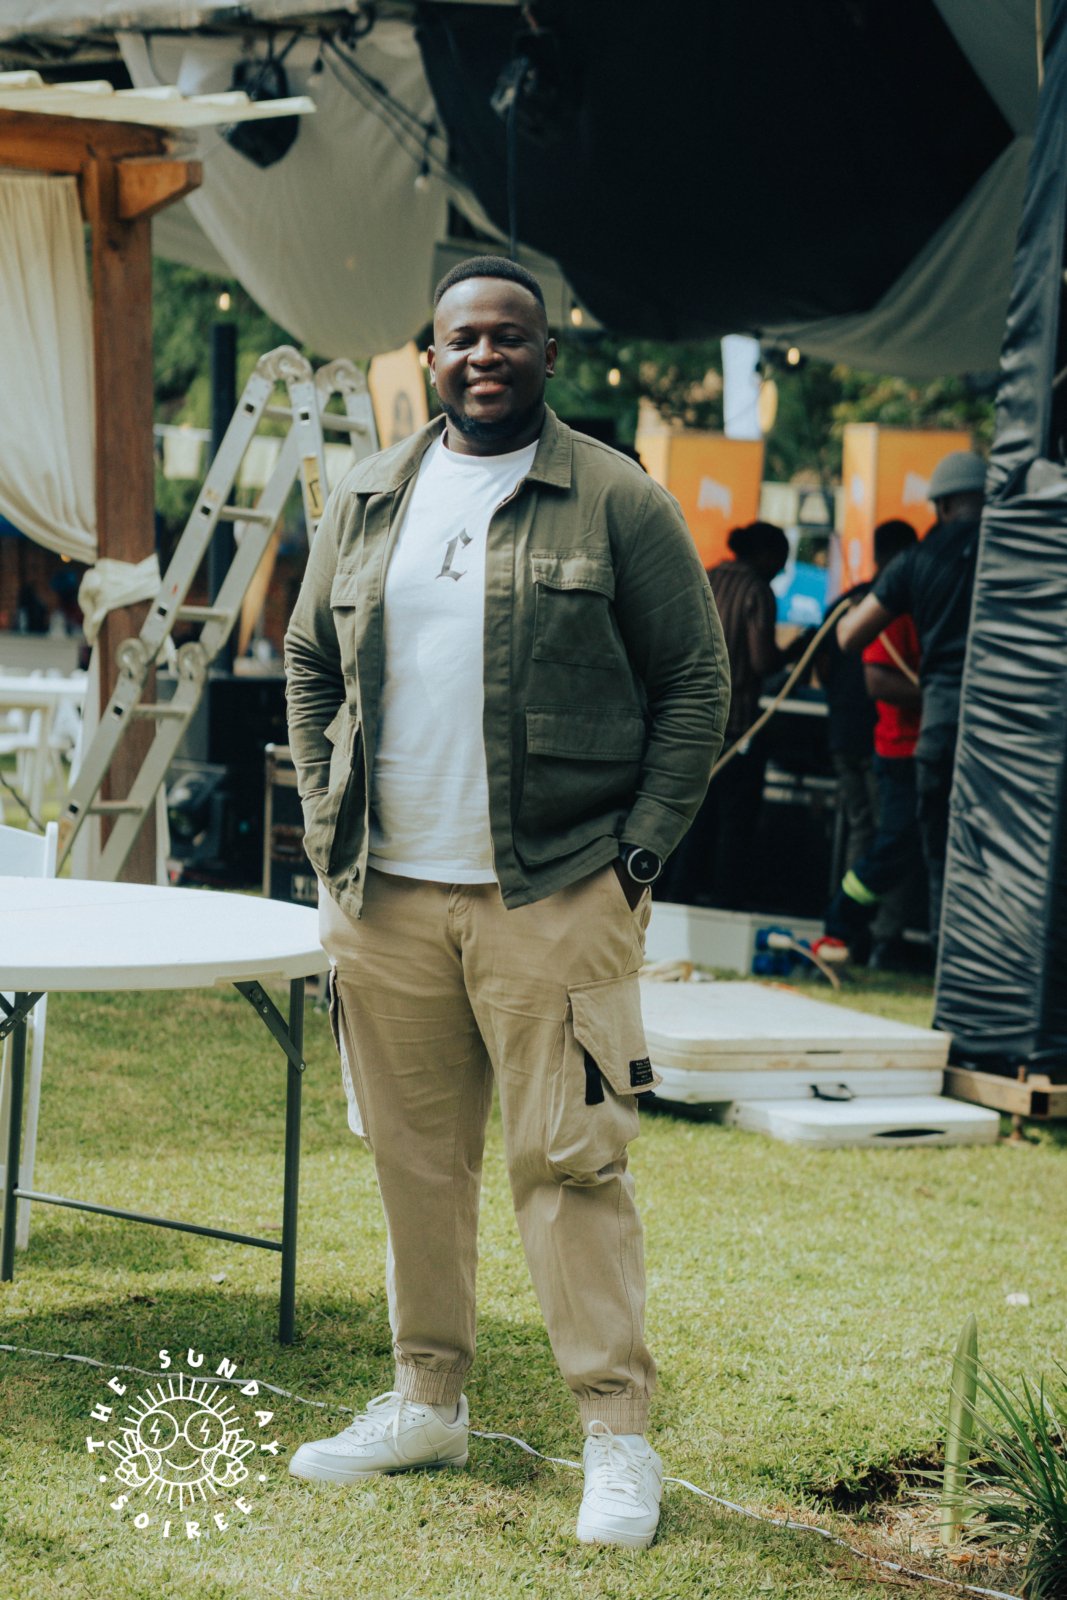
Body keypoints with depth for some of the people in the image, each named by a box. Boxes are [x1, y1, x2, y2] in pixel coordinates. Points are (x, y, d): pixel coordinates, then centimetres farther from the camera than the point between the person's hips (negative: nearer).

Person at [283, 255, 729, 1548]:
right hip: (385, 897, 4)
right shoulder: (366, 504, 11)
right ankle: (426, 1401, 24)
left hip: (555, 898, -4)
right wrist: (326, 831, 10)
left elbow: (695, 683, 0)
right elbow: (310, 667, 20)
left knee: (568, 1159, -5)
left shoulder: (617, 503, -1)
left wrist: (640, 853, -6)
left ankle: (617, 1437, 2)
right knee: (413, 1158, 11)